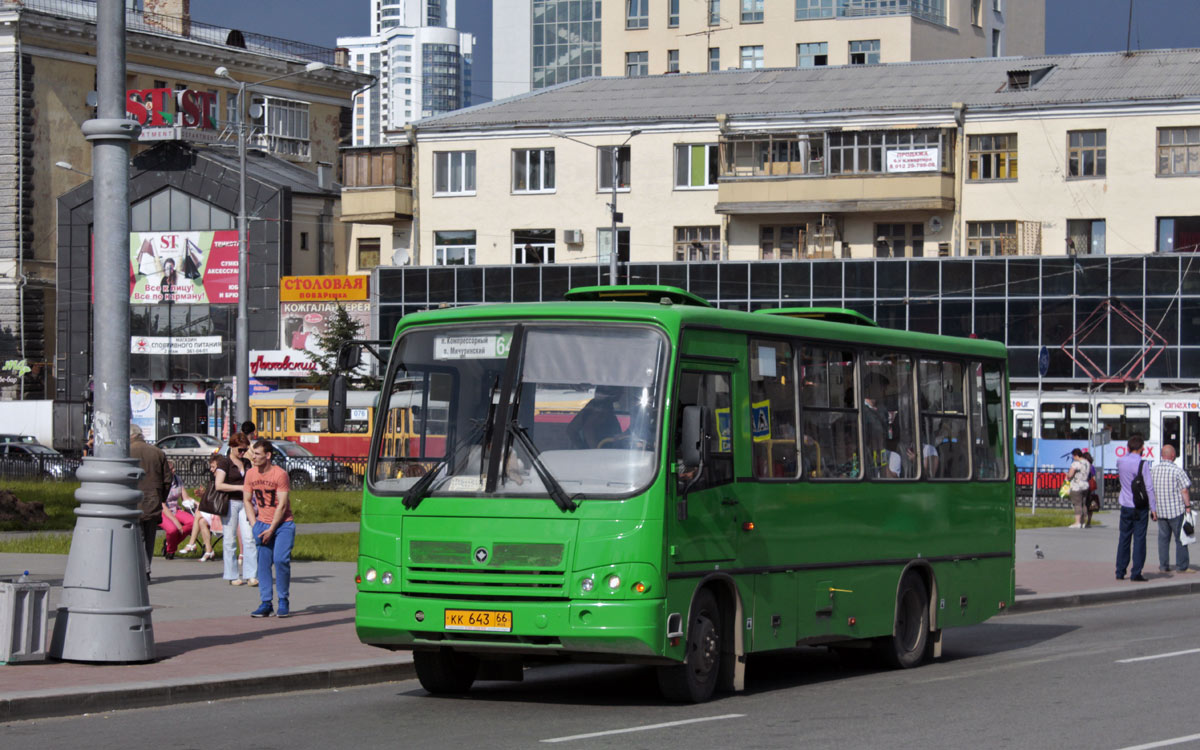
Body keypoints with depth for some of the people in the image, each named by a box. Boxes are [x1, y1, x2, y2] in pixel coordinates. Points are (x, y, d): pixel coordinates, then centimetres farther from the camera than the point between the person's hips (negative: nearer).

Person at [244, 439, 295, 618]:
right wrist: (255, 526, 0)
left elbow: (282, 505, -13)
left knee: (281, 560, -15)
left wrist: (271, 529, -14)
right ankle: (265, 603, 4)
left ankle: (284, 602, -4)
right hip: (262, 523, 4)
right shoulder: (251, 474, 3)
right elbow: (247, 500, 11)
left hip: (282, 524, -4)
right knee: (263, 563, -1)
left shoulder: (280, 474, -12)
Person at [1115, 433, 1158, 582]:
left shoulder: (1120, 462, 1)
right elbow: (1149, 488, -13)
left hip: (1125, 507, 5)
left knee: (1123, 539, 12)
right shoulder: (1142, 464, -14)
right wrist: (1153, 508, -8)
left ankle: (1120, 572, 14)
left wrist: (1128, 451, 24)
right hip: (1140, 507, -5)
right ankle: (1136, 573, -1)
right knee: (1139, 539, 0)